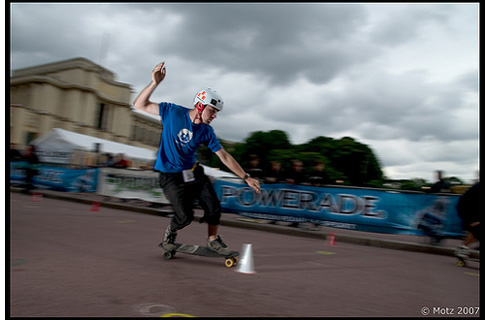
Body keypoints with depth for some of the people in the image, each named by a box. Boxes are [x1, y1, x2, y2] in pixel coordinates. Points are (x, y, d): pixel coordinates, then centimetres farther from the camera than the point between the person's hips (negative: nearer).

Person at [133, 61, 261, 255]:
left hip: (193, 172, 4)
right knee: (185, 216, -12)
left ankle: (213, 240, 22)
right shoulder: (172, 112, -12)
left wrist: (246, 178, -6)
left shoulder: (206, 131, -4)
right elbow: (140, 105, -8)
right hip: (171, 176, -4)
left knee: (214, 206, -3)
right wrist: (155, 83, -22)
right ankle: (170, 234, 23)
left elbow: (224, 156, -2)